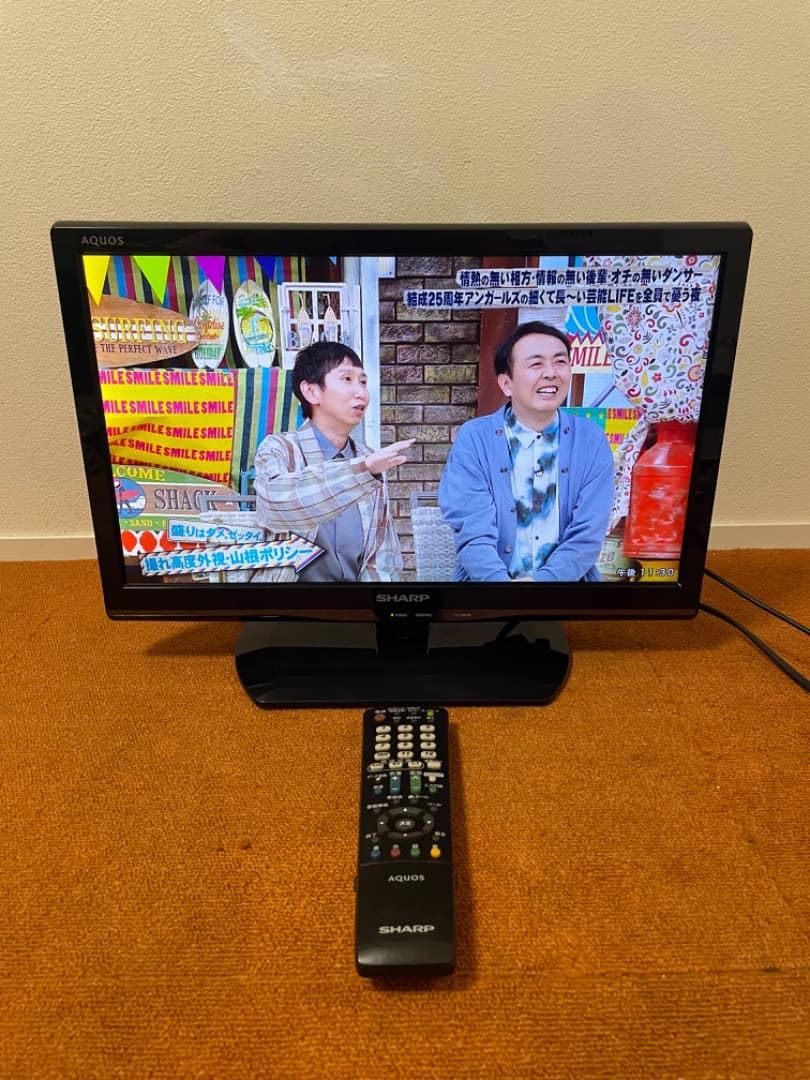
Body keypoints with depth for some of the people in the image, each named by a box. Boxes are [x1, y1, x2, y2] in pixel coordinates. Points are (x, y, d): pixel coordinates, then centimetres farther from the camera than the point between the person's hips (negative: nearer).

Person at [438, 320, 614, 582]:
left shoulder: (592, 440, 2)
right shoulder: (473, 438, -2)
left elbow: (588, 535, -4)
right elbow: (472, 533, -10)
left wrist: (541, 579, -17)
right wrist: (500, 579, -25)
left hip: (564, 578, 2)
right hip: (488, 579, -1)